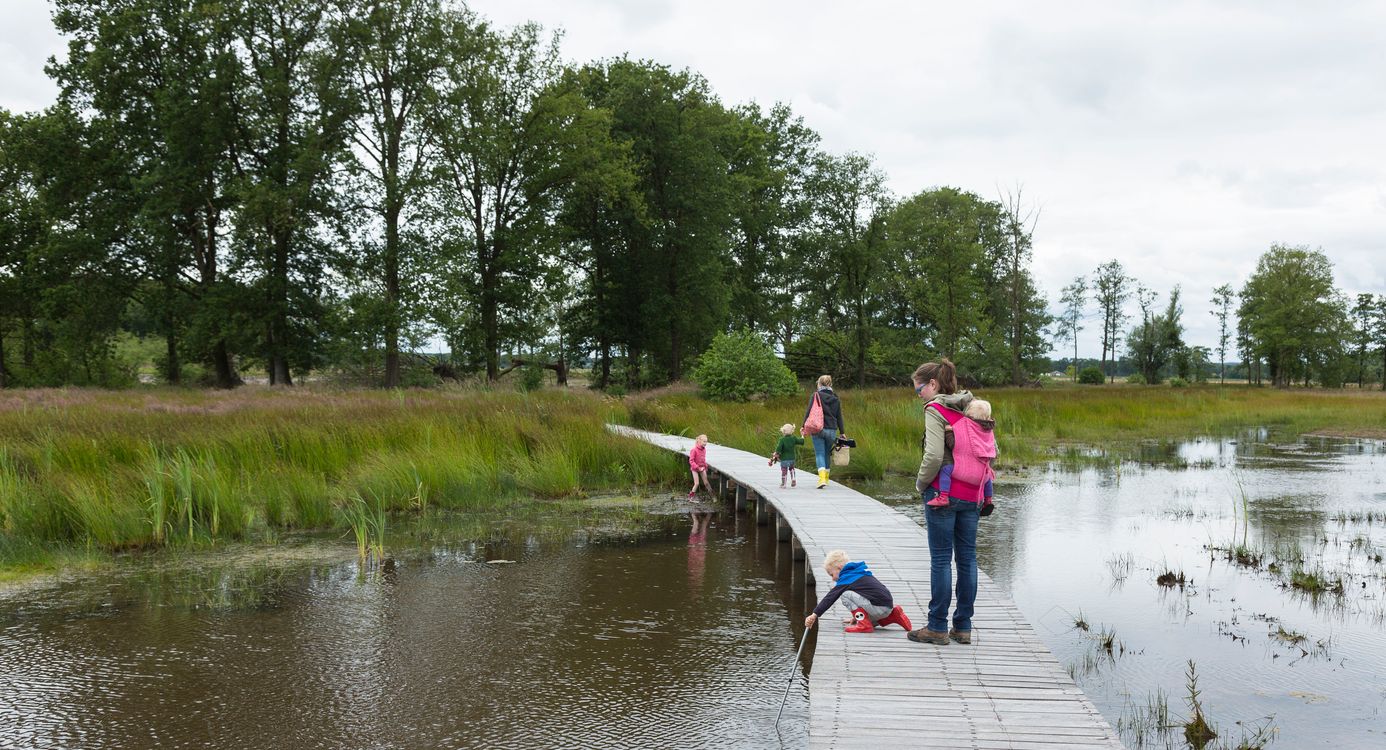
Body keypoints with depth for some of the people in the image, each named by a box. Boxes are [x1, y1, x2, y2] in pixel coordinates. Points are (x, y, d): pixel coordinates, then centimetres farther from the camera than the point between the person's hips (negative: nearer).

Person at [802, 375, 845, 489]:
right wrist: (842, 433, 14)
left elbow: (809, 411, -9)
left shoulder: (816, 395, -3)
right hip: (832, 430, 3)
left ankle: (822, 479, -21)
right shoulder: (835, 399, 8)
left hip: (818, 429, -3)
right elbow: (839, 417, 10)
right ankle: (826, 479, 26)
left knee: (820, 454, -4)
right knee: (827, 454, 17)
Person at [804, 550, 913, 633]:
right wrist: (856, 617, 38)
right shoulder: (859, 573, 23)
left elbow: (830, 598, -7)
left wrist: (815, 615, -6)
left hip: (878, 607, -10)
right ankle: (893, 616, 16)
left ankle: (864, 624, -14)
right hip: (888, 606, 10)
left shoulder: (846, 579, -6)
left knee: (845, 596, -10)